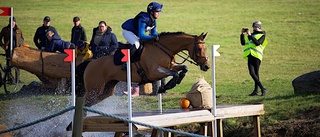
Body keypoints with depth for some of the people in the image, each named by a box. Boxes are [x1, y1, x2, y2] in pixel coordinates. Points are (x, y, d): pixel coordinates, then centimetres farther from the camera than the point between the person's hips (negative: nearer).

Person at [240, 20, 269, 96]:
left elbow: (257, 43, -15)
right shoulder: (251, 35, 22)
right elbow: (243, 43, 20)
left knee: (256, 73, -5)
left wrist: (250, 35, -17)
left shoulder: (262, 35, 3)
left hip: (257, 56, -6)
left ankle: (256, 90, 2)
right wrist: (242, 34, 10)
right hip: (250, 56, 6)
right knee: (252, 73, -5)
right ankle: (263, 89, -2)